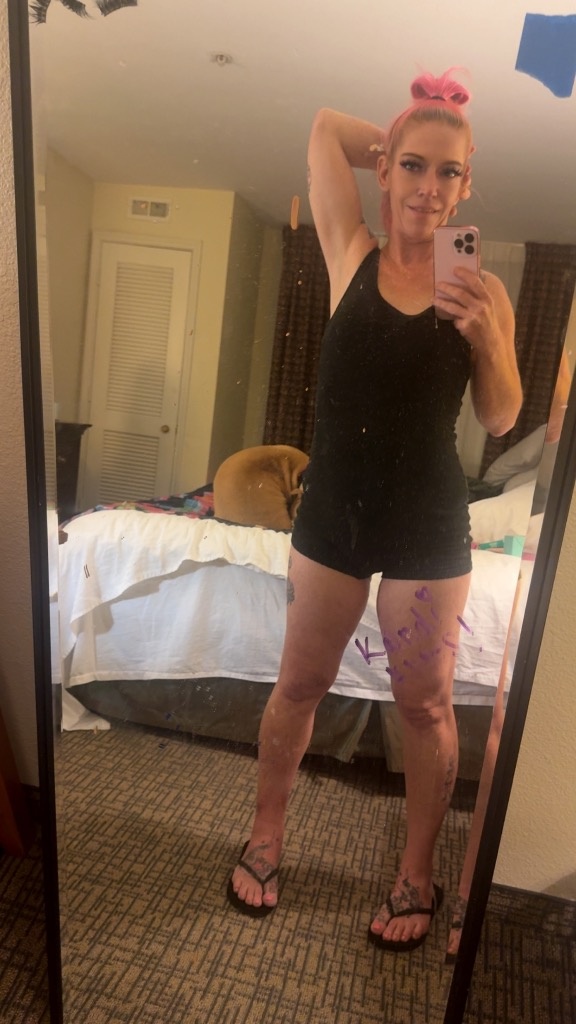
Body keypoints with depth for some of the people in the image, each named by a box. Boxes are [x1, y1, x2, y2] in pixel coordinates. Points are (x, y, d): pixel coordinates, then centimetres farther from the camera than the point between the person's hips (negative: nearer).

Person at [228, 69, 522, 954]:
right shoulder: (352, 256, 1)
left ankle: (418, 874, 35)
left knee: (425, 702, 12)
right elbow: (326, 125, 11)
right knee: (300, 684, 15)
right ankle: (265, 837, 39)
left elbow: (501, 420, 1)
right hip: (332, 512, 1)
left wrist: (487, 335, -14)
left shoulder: (479, 291, -1)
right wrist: (395, 144, 14)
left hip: (429, 527, 0)